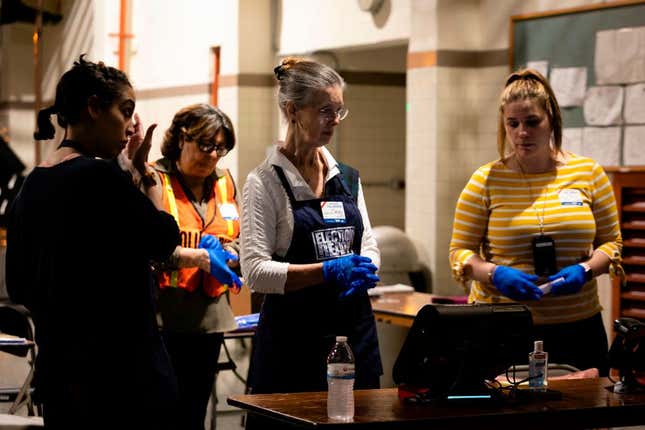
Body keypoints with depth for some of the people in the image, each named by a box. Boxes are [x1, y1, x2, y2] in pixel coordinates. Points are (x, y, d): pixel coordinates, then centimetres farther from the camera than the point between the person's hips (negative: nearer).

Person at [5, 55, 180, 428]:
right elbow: (166, 239, -5)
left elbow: (20, 288, 15)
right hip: (125, 373, -8)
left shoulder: (31, 187, 7)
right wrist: (140, 172, 2)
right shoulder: (103, 176, -16)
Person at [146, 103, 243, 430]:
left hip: (210, 315, 6)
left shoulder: (224, 182, 14)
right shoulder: (154, 180, -5)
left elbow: (242, 241, 17)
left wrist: (225, 252, -6)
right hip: (163, 317, -6)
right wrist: (200, 257, -23)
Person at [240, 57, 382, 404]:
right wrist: (328, 271, -21)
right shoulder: (265, 182, -6)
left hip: (354, 331, 5)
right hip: (293, 336, -5)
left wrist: (362, 272, -6)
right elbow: (255, 271, -13)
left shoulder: (348, 178, 11)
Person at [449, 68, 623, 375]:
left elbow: (611, 242, 8)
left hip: (578, 328, 2)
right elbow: (460, 251, 1)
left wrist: (585, 270, -11)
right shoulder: (486, 181, 0)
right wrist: (494, 274, -18)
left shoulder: (588, 172, 4)